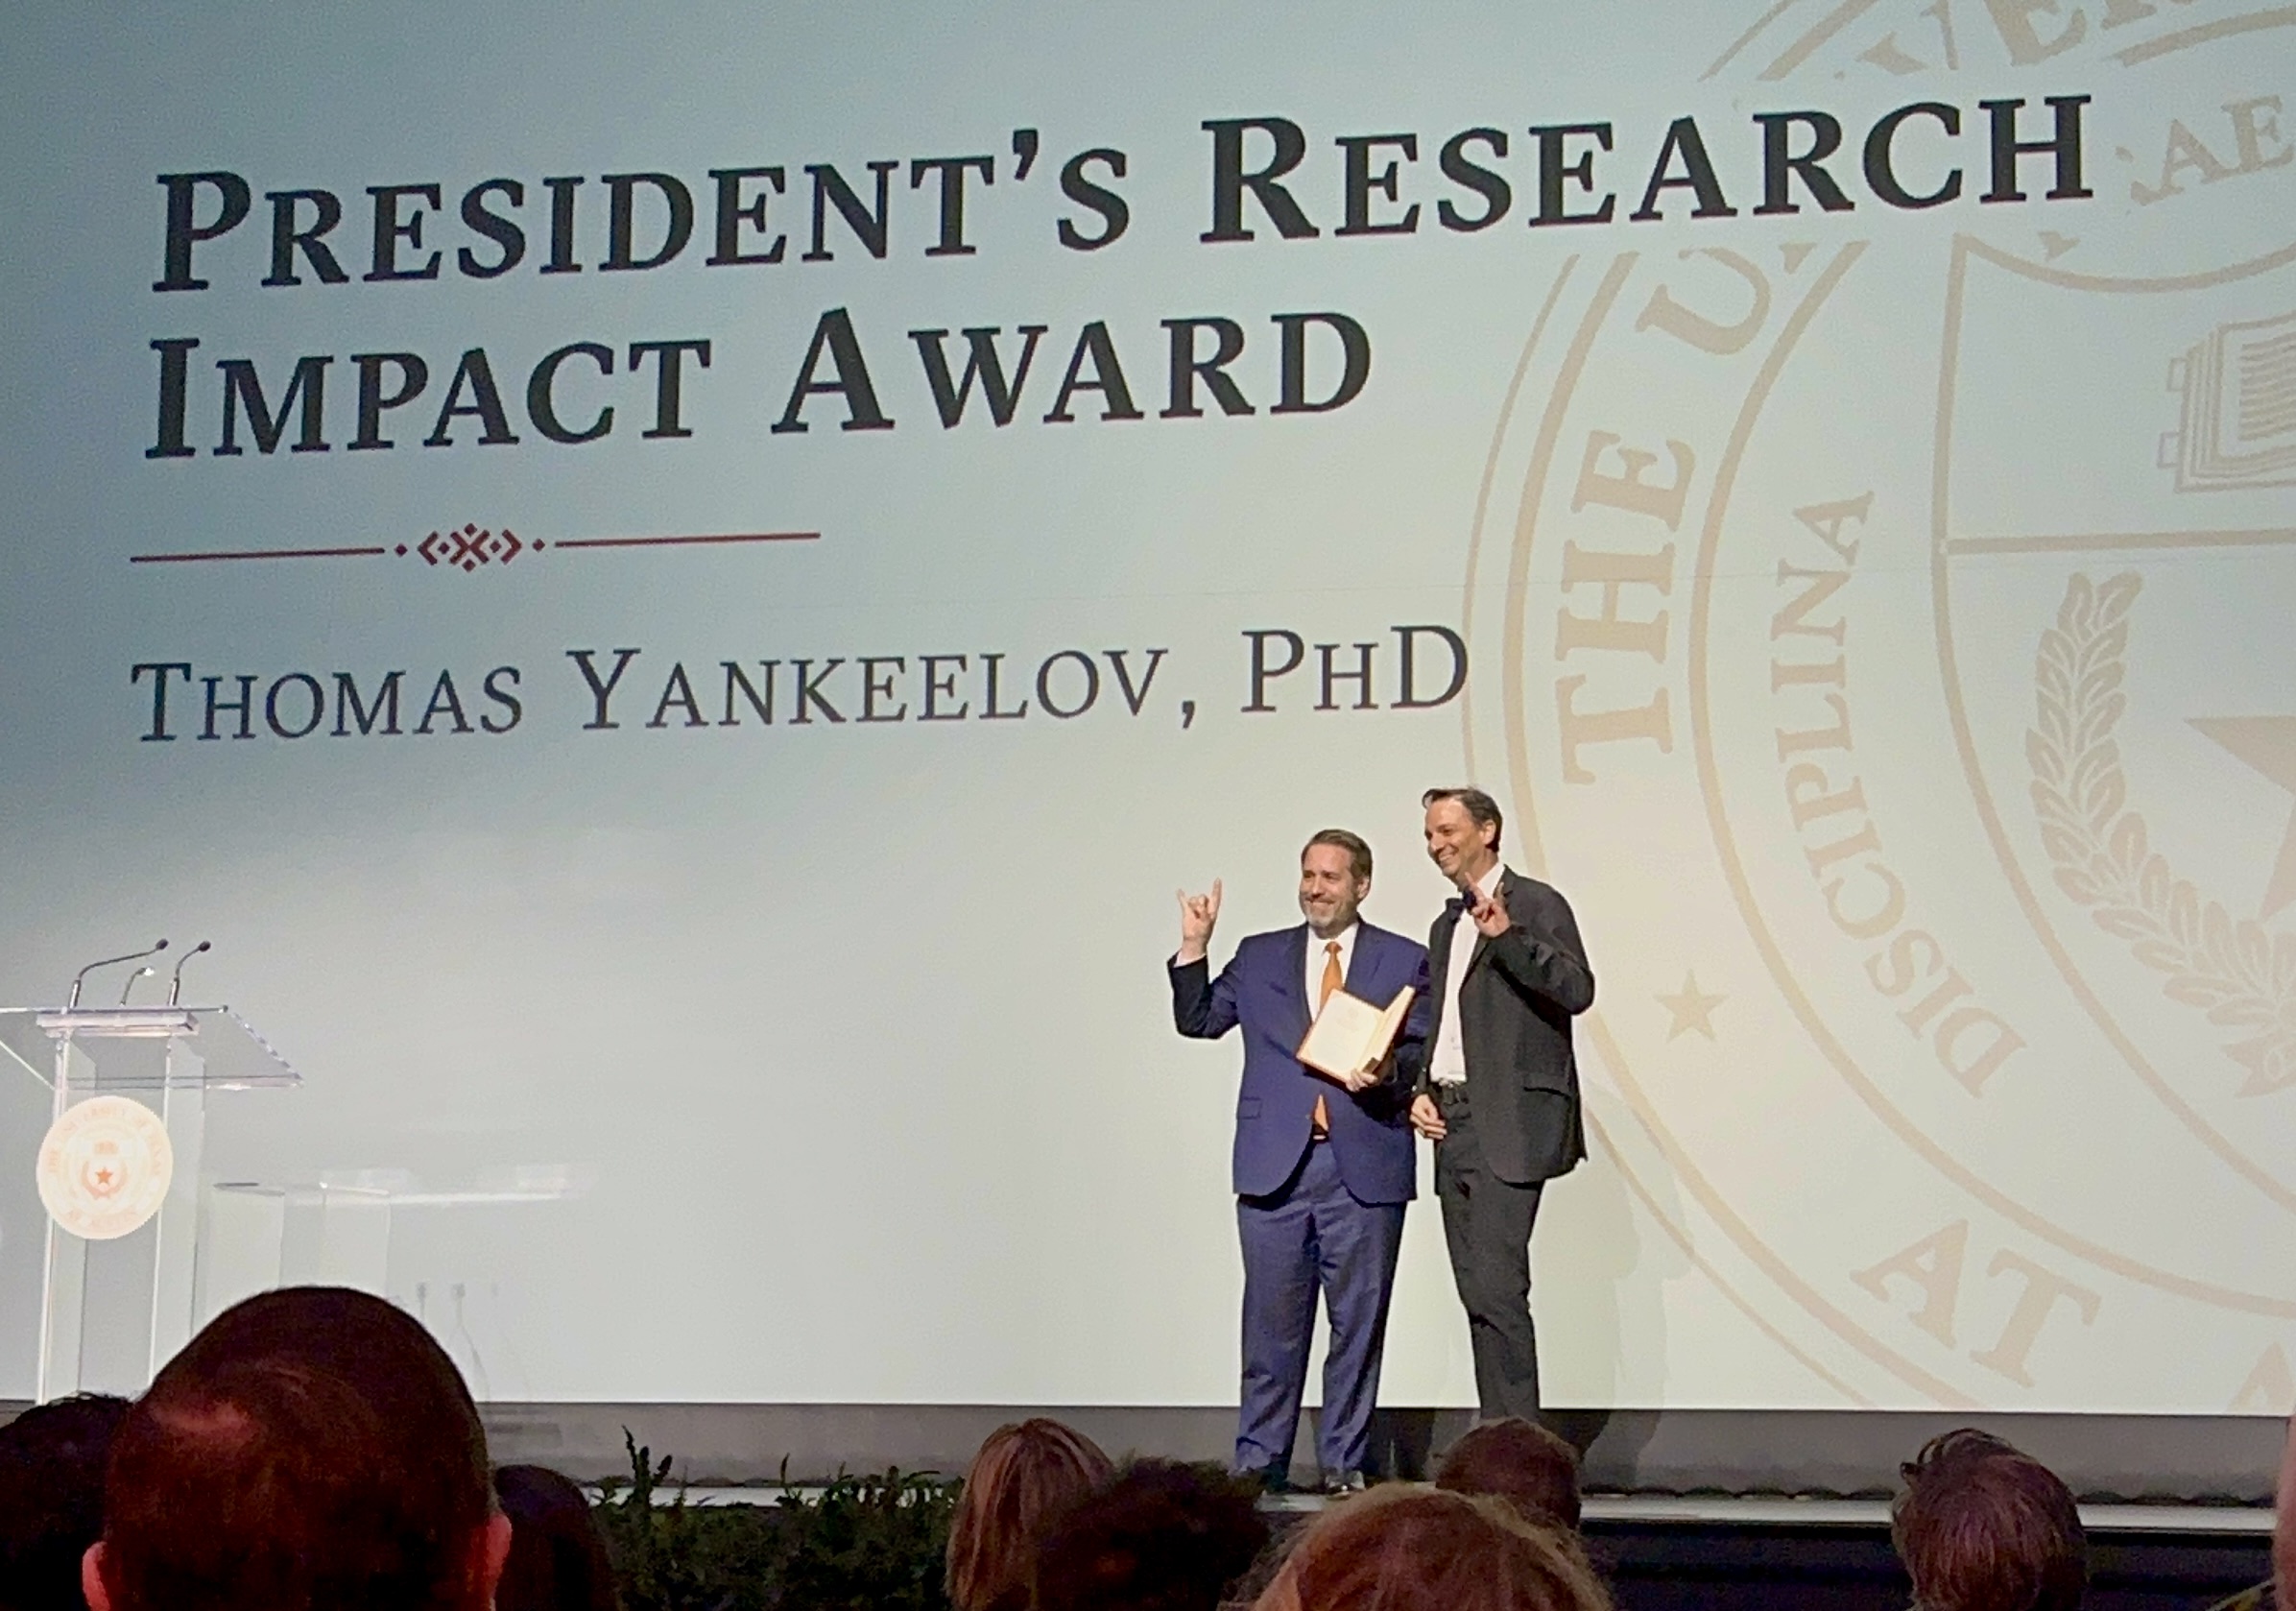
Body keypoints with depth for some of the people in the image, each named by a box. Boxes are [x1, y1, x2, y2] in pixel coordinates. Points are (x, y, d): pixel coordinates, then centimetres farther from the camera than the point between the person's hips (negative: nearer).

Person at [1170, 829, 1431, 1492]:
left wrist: (1388, 1074, -16)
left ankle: (1345, 1463, 13)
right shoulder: (1259, 957, 14)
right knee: (1272, 1320, 5)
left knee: (1358, 1319, 4)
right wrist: (1194, 949, 0)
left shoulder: (1405, 961, 7)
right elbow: (1198, 1020, 12)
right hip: (1275, 1164, 1)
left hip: (1365, 1167, -1)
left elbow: (1424, 1051, 4)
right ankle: (1258, 1460, 13)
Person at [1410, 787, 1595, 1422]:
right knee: (1479, 1296, 7)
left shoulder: (1535, 904, -2)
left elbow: (1577, 990, -16)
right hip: (1454, 1128, 8)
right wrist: (1424, 1090, 11)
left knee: (1497, 1289, -15)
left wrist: (1507, 935, -26)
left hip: (1508, 1127, -8)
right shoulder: (1446, 927, 22)